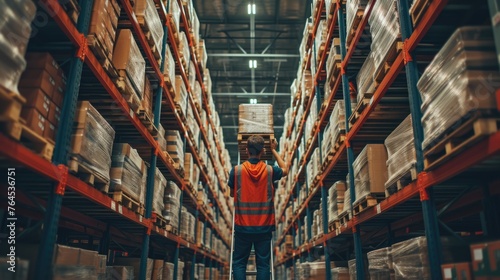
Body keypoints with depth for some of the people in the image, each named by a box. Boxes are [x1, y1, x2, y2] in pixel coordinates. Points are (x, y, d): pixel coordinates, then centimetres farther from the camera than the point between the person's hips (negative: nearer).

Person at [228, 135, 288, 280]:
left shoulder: (236, 170, -8)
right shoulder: (270, 170, -6)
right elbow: (285, 170, 17)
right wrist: (274, 150, 23)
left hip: (242, 226, 0)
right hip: (264, 227, 1)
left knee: (239, 263, 11)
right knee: (263, 264, 9)